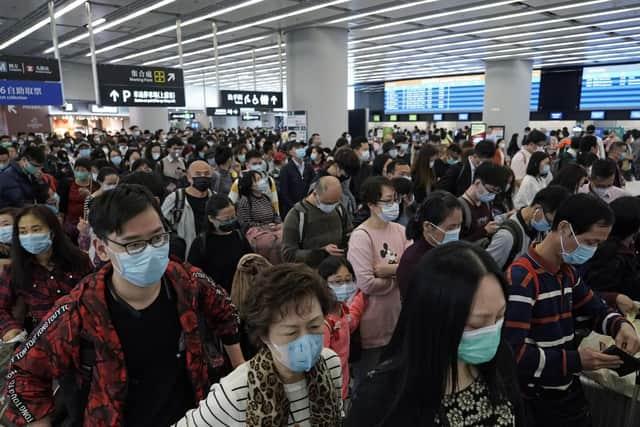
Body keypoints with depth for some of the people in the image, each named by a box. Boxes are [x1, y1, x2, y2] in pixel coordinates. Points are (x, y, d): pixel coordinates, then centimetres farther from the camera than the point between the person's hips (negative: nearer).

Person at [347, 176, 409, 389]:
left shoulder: (400, 230, 3)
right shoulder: (361, 236, -19)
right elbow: (367, 284, -26)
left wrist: (388, 269, -20)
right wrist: (400, 275, -11)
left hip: (398, 318, 7)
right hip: (373, 325, -7)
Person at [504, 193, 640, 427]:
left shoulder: (568, 272, 3)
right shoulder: (520, 278, -26)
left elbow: (595, 309, 17)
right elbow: (512, 352, -28)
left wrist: (621, 325, -5)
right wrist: (576, 361, -24)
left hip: (569, 389, 8)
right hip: (537, 400, -8)